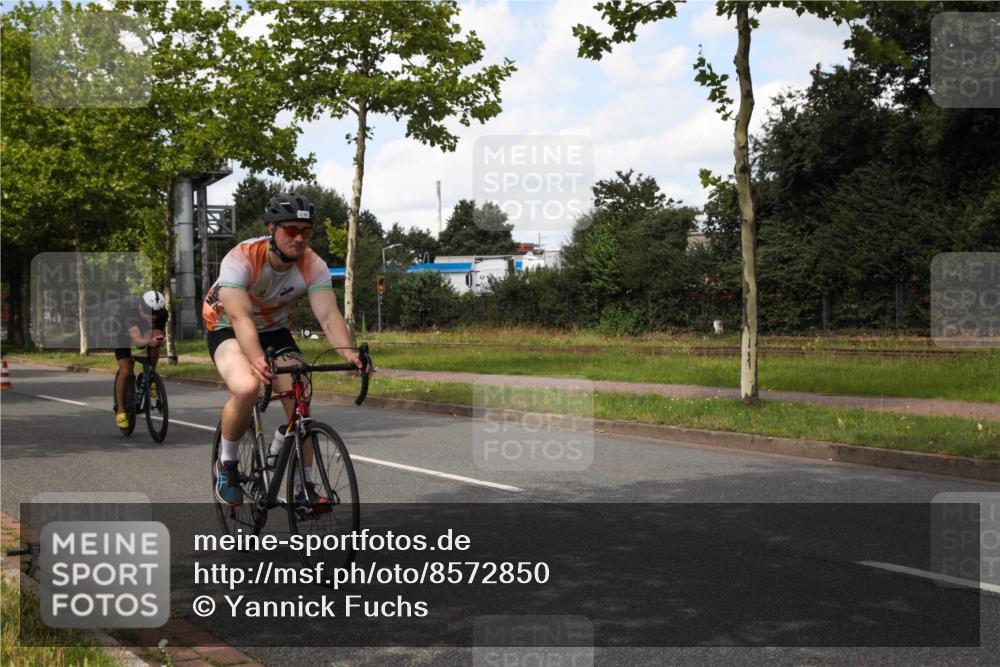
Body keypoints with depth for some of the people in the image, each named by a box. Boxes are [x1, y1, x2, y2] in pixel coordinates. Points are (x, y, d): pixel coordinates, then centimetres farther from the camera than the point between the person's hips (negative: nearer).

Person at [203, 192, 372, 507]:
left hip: (275, 330, 4)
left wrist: (348, 352, -51)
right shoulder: (241, 259, -32)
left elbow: (329, 315, -31)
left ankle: (305, 487, 4)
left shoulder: (313, 265, -21)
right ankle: (227, 464, -7)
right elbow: (240, 317, -43)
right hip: (227, 328, -4)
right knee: (246, 388, -33)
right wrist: (257, 360, -61)